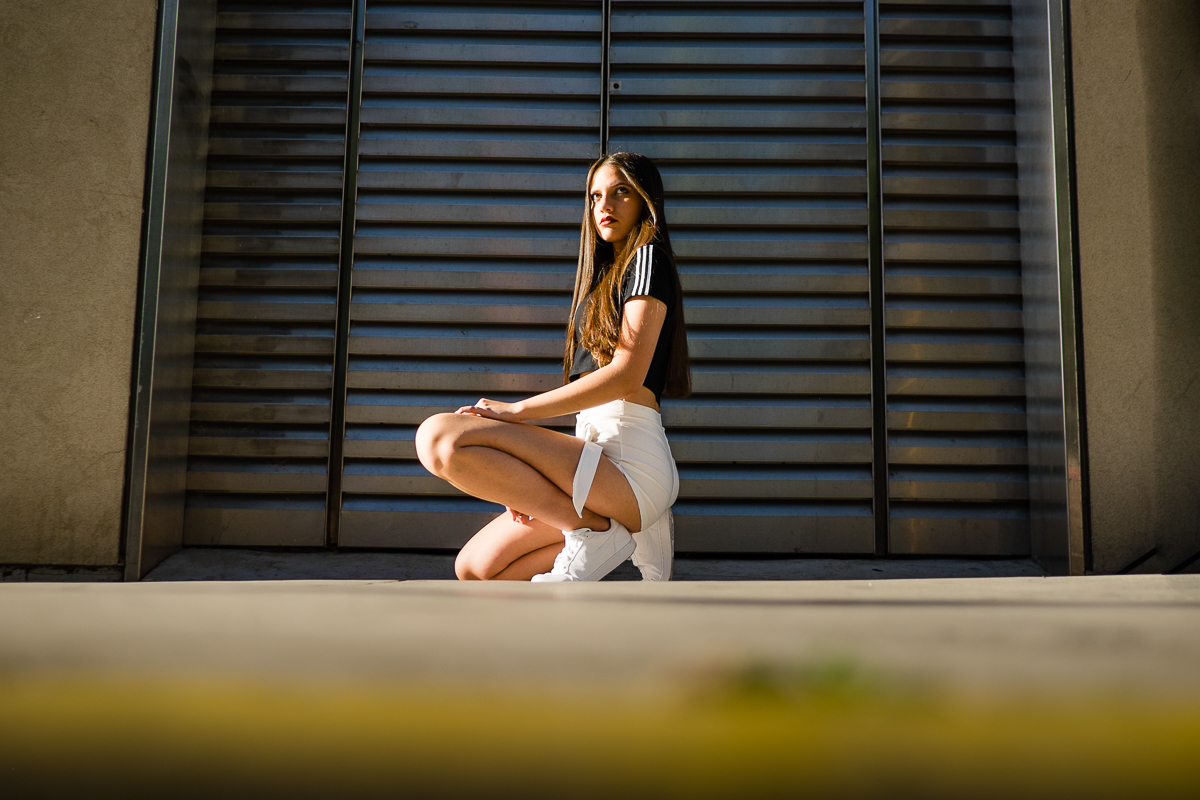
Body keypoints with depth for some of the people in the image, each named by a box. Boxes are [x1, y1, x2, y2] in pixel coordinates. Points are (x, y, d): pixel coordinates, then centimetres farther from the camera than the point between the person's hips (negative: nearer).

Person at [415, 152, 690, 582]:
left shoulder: (647, 258, 0)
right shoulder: (607, 275, 27)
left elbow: (627, 376, -13)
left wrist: (518, 410, -12)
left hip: (630, 462, -10)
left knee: (439, 436, -21)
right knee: (473, 568, 9)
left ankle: (596, 531, -17)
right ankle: (626, 526, 5)